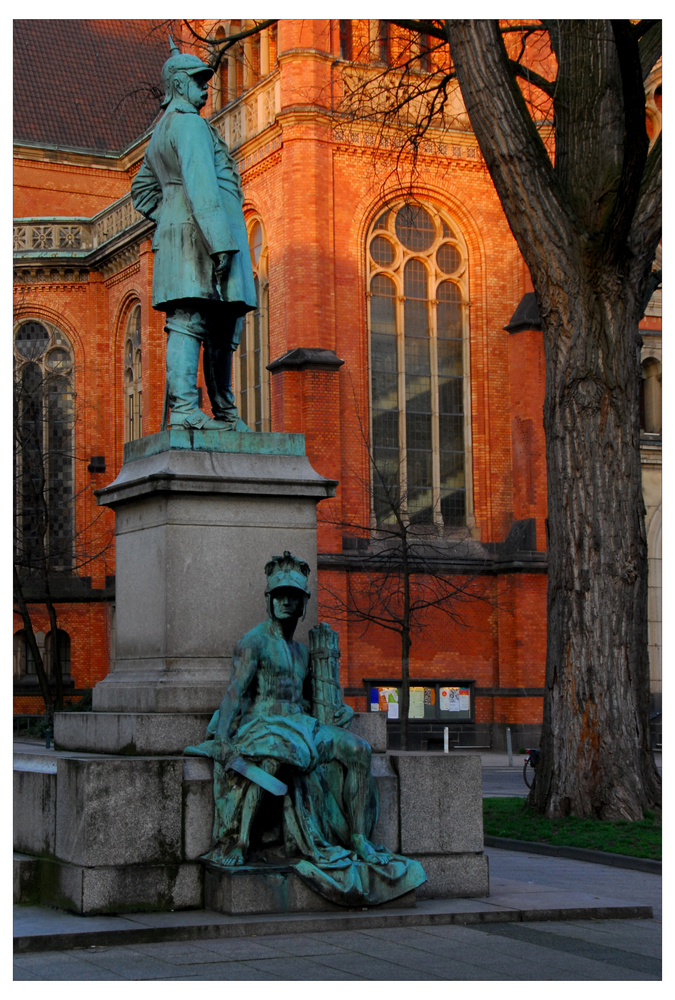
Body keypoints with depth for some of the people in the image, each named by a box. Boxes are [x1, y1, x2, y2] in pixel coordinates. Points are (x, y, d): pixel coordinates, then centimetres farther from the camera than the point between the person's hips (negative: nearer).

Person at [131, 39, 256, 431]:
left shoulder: (161, 134, 28)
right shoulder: (188, 122, -4)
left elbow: (143, 191, 36)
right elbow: (200, 184, -17)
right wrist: (219, 240, -24)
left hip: (177, 235, 10)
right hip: (199, 233, -10)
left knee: (223, 329, 9)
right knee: (190, 322, -17)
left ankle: (225, 413, 9)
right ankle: (184, 407, -24)